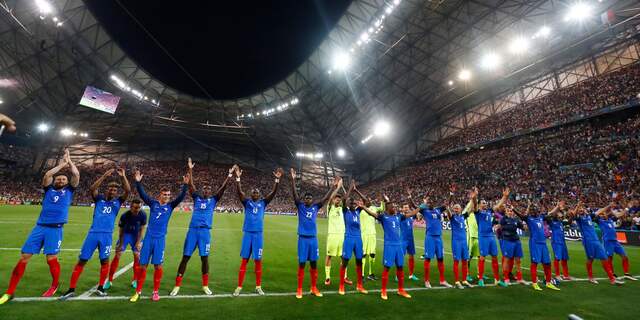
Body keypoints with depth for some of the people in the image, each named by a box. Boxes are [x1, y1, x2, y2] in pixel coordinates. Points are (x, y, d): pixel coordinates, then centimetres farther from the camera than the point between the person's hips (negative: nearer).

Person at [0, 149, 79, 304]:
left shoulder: (69, 190, 9)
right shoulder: (49, 189, 13)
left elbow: (76, 175, -1)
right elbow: (47, 175, -3)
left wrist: (69, 161, 7)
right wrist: (62, 164, 4)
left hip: (56, 229, -2)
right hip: (40, 227, 2)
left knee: (51, 259, -6)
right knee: (23, 257, 1)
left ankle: (55, 285, 17)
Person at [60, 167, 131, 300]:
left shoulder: (118, 201, 7)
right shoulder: (99, 198, 7)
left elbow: (128, 191, -8)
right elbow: (92, 188, -11)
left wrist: (123, 176, -16)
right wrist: (104, 176, -19)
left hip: (107, 235, 0)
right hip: (93, 233, 0)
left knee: (105, 261, 2)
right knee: (81, 261, 4)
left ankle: (100, 288, 16)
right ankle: (71, 290, 15)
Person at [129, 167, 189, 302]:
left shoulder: (170, 206, 4)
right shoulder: (153, 203, 4)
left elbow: (181, 197, -7)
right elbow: (142, 194, -5)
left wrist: (185, 185, -19)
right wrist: (138, 182, -18)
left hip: (160, 239, 0)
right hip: (148, 237, 1)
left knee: (158, 266, 2)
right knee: (142, 265, 5)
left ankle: (155, 291, 16)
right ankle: (138, 291, 21)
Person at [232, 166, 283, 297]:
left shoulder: (263, 202, 7)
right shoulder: (247, 202, 4)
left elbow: (273, 193, -2)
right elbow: (239, 192, -10)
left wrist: (277, 179, -13)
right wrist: (238, 178, -22)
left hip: (258, 234, 1)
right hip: (247, 233, -1)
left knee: (258, 261, 7)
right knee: (244, 260, 5)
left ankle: (258, 287, 19)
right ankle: (239, 287, 15)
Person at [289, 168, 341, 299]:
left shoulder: (315, 207, 6)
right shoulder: (300, 206, -2)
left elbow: (326, 198, 5)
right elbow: (294, 194, -13)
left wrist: (334, 186, -2)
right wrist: (293, 179, -24)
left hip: (313, 239, 3)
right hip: (303, 238, -3)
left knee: (314, 263, 10)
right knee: (301, 263, 2)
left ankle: (314, 288, 24)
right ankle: (299, 289, 15)